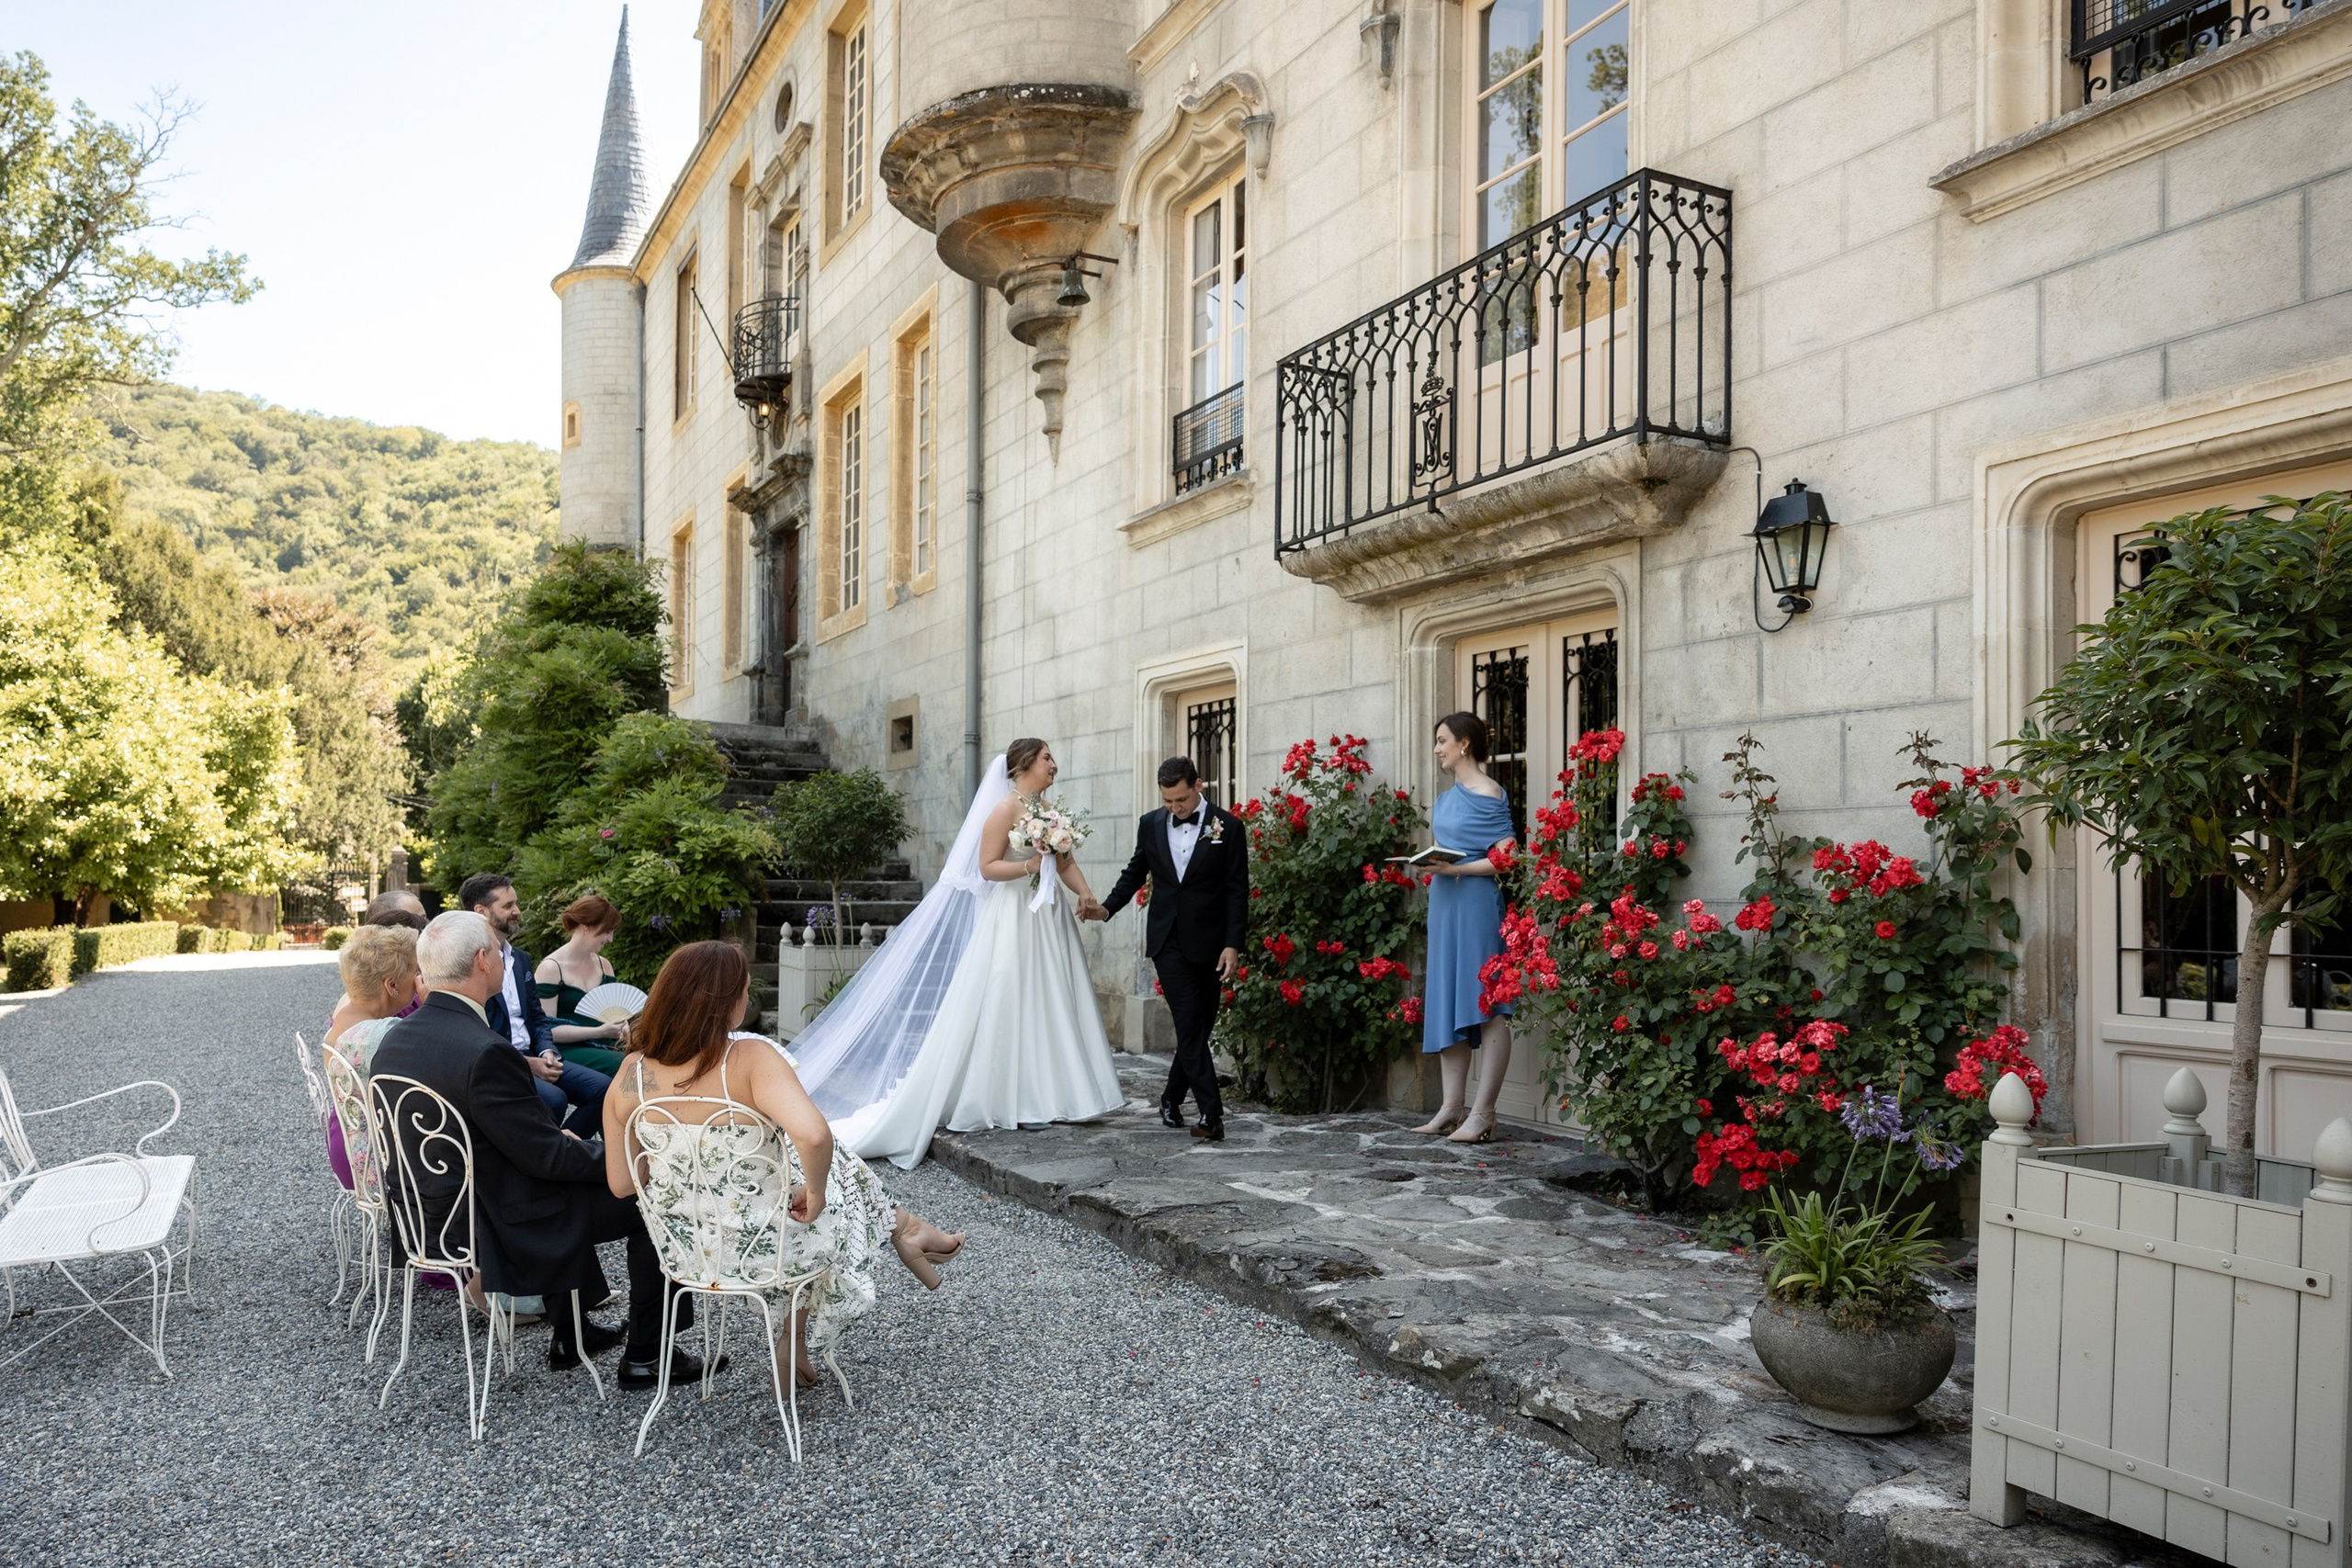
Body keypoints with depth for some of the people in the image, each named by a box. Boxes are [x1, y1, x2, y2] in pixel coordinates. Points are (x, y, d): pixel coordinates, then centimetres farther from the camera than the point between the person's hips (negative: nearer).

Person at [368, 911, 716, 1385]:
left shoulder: (395, 1040, -1)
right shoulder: (485, 1052, -29)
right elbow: (545, 1157, -22)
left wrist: (553, 1138, 12)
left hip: (430, 1217, 9)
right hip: (493, 1231, -9)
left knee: (570, 1172, 31)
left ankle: (570, 1335, 38)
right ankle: (645, 1355, 15)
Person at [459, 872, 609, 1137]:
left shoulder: (522, 959, 16)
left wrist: (547, 1052, -2)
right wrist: (526, 1063, -17)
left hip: (532, 1056, 8)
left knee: (603, 1088, -9)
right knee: (553, 1099, -31)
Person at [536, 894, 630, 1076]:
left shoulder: (603, 965, 15)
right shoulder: (551, 968, -6)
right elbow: (546, 1030, -11)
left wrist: (624, 1029, -2)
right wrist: (598, 1032, -19)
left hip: (603, 1047, 6)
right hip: (566, 1051, -6)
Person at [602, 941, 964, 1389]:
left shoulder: (632, 1073, -10)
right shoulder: (750, 1058, -26)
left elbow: (621, 1184, -2)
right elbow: (813, 1137, -40)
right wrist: (815, 1191, -20)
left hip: (683, 1244, 5)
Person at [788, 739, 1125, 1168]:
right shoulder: (1004, 810, -9)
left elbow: (1065, 862, 11)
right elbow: (987, 867, -13)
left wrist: (1083, 891, -5)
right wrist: (1031, 865, -22)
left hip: (1049, 917, 7)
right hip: (1012, 919, -7)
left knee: (1049, 1007, 7)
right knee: (1008, 1007, -2)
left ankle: (1049, 1097, 14)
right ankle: (1012, 1100, 5)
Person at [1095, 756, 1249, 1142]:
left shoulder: (1228, 827, -3)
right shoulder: (1150, 824, 6)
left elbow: (1237, 892, -4)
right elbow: (1135, 872, 18)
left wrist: (1233, 946, -10)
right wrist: (1107, 907, 3)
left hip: (1209, 943, -1)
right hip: (1169, 941, 1)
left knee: (1197, 1028, 8)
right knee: (1190, 1026, -9)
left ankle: (1172, 1099, 27)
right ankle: (1210, 1112, -9)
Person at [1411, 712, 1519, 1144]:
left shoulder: (1488, 794, -8)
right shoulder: (1446, 798, 17)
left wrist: (1455, 869, -19)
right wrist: (1431, 863, 5)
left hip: (1476, 905, -9)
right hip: (1444, 905, 9)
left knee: (1486, 1007, -5)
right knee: (1446, 1005, 9)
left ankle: (1483, 1113, -3)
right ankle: (1451, 1108, 14)